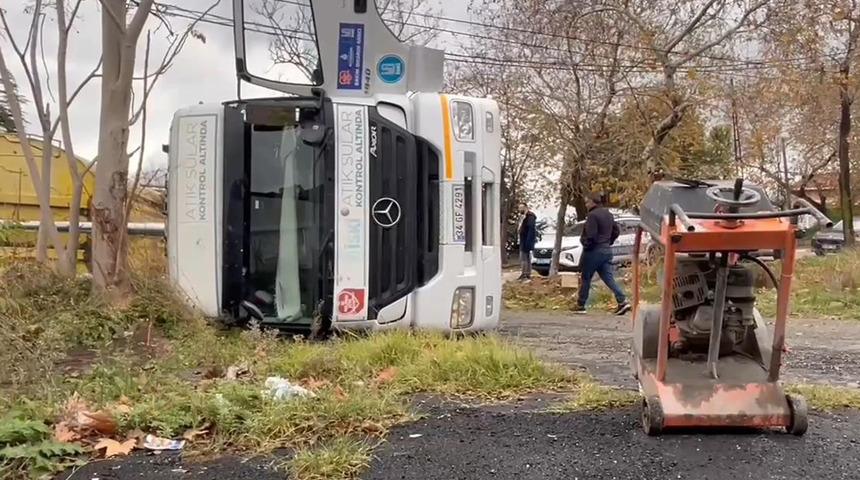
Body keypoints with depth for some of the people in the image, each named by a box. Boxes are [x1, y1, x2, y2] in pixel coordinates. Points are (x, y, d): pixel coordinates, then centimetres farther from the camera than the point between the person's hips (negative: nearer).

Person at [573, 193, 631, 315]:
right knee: (609, 278, 6)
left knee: (586, 278, 4)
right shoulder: (608, 213, 13)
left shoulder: (593, 215, -16)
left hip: (594, 251, -8)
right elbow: (616, 231, 18)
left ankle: (580, 306, 12)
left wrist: (585, 246, -9)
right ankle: (622, 301, -7)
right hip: (607, 250, 8)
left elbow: (590, 236, -22)